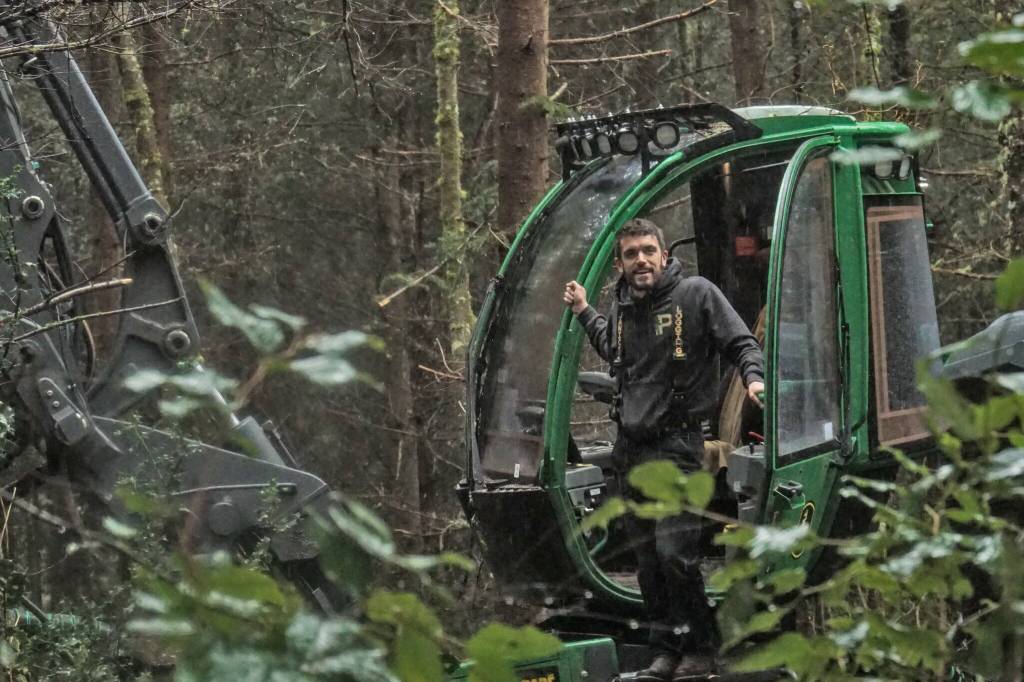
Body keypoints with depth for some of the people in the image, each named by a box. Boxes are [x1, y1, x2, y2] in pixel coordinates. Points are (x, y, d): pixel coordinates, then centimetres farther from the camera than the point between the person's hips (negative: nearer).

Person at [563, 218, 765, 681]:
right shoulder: (621, 308, 11)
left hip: (675, 443, -7)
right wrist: (584, 313, 28)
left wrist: (753, 378, -22)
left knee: (675, 554, -12)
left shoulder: (696, 294, -7)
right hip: (630, 448, 7)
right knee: (646, 557, 10)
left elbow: (742, 343, -5)